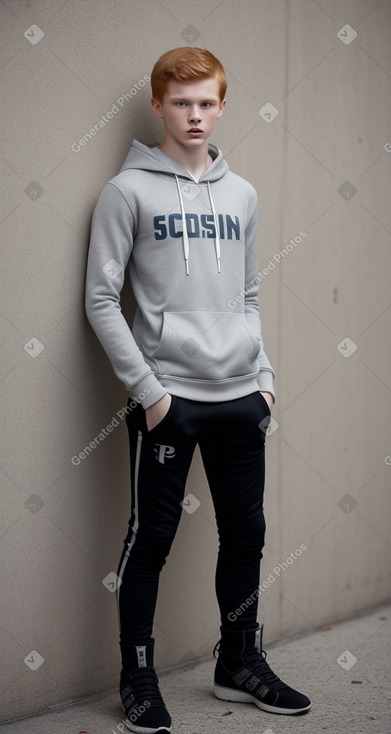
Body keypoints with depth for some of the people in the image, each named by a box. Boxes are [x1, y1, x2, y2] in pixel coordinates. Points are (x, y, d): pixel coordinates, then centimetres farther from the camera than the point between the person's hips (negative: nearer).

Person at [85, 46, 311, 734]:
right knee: (151, 538, 3)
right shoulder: (128, 191, -4)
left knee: (246, 532, 12)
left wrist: (264, 377, 8)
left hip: (241, 397, 5)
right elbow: (101, 299, -7)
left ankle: (240, 665, 29)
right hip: (167, 397, -5)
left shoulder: (241, 194, 13)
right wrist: (146, 388, -13)